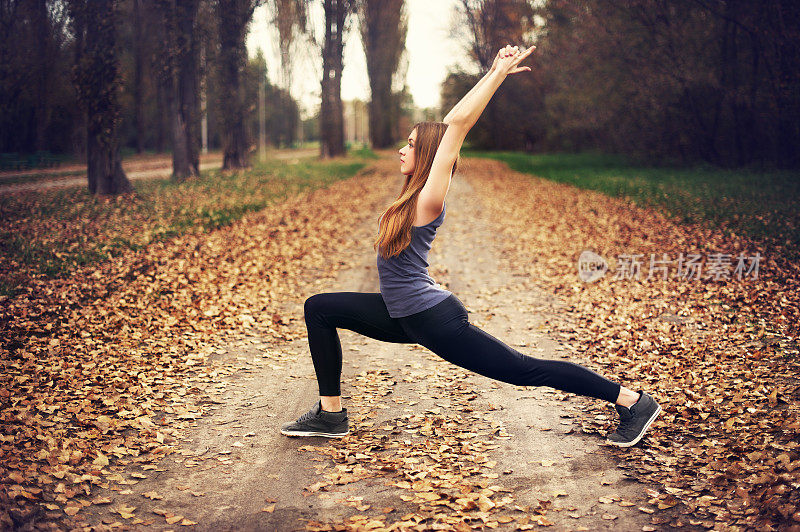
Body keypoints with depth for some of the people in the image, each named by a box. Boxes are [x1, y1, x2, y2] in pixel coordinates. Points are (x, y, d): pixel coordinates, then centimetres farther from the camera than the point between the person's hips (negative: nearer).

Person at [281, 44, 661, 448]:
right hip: (405, 315, 9)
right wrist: (493, 74, 11)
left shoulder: (428, 201, -17)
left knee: (524, 370, -1)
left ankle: (632, 401, 11)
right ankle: (330, 414, 9)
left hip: (435, 320, -9)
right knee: (319, 308, 6)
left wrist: (499, 73, -20)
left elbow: (458, 124, -23)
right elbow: (452, 122, 9)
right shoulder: (416, 195, 5)